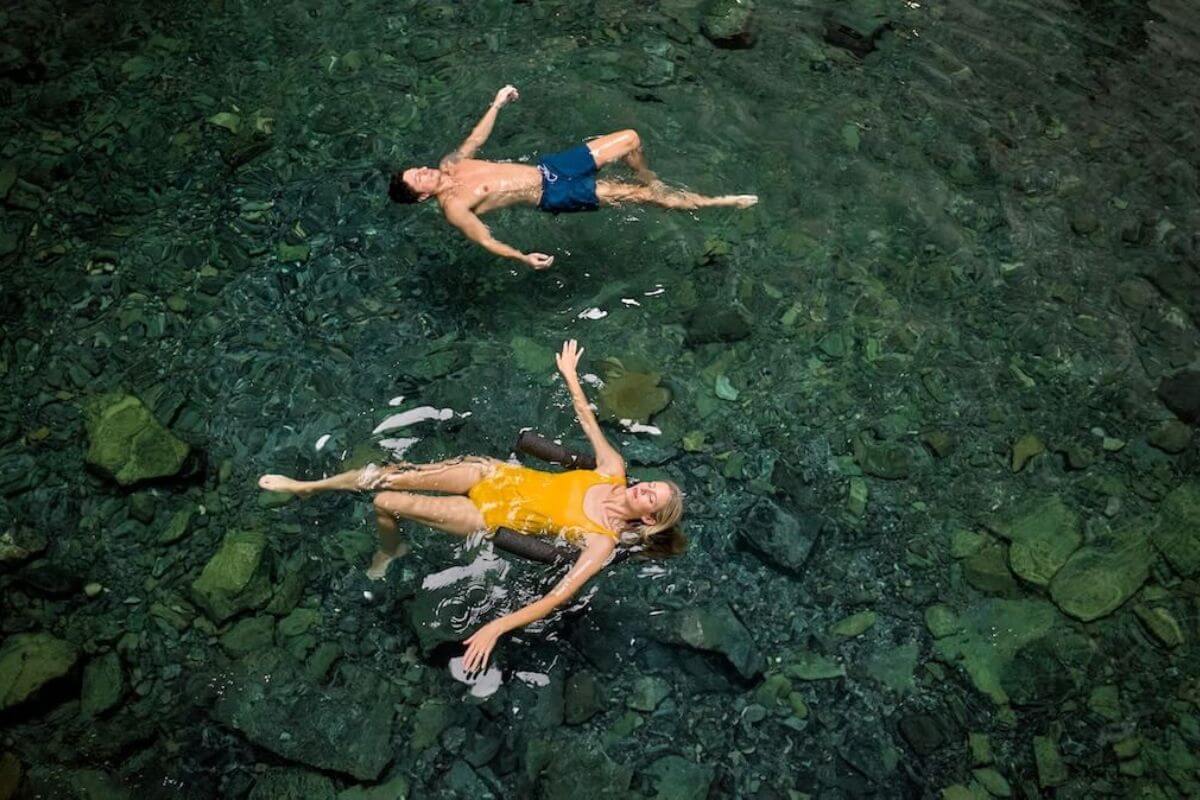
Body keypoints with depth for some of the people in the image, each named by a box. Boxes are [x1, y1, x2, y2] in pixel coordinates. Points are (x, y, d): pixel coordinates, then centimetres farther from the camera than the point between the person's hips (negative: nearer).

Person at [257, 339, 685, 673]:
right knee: (391, 475, -2)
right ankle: (307, 485, 22)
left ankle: (390, 551, 28)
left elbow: (558, 596, -27)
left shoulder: (602, 542, -21)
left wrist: (497, 626, -35)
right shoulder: (614, 470, -8)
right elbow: (588, 420, 3)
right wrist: (570, 375, -4)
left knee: (385, 503, -8)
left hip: (493, 517, -4)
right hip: (499, 475, 4)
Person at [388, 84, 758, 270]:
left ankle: (651, 181, 34)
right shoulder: (453, 207, -13)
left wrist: (497, 104, 24)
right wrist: (522, 257, -28)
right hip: (553, 195, -8)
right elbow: (485, 239, -18)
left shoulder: (449, 166, 8)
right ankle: (722, 201, 4)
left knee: (630, 138, 4)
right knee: (639, 196, -10)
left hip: (547, 166, 8)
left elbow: (476, 139, 22)